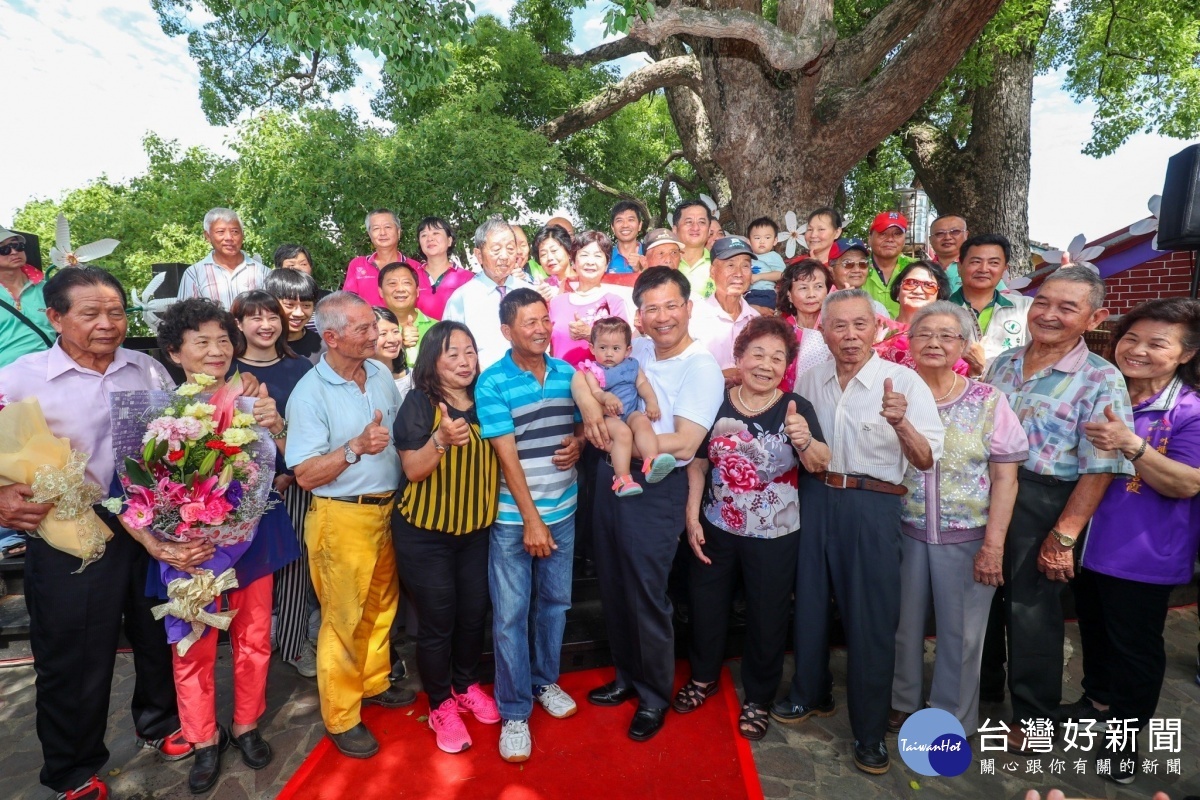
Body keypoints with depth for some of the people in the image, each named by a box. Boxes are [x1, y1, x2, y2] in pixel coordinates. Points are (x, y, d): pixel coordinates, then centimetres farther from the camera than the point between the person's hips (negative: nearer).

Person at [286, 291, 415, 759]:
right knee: (344, 617, 6)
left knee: (381, 605, 20)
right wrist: (356, 447, -29)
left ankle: (374, 683, 41)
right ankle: (340, 718, 25)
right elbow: (305, 475, -18)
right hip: (341, 516, -6)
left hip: (388, 510, 6)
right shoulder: (309, 394, -15)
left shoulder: (380, 375, 4)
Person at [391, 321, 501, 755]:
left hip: (476, 528, 5)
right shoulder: (419, 403, -13)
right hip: (425, 534, -4)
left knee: (474, 613, 14)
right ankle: (440, 705, 29)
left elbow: (498, 457, 14)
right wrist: (442, 439, -36)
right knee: (438, 621, 5)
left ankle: (466, 686, 40)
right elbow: (413, 470, -19)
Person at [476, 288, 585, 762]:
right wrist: (531, 520, -16)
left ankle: (545, 681, 39)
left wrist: (578, 443, -9)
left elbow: (581, 424, 15)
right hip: (514, 517, -4)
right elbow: (507, 456, -15)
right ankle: (514, 711, 21)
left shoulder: (567, 372, 3)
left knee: (555, 601, 17)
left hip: (563, 510, 4)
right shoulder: (492, 383, -11)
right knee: (510, 613, 5)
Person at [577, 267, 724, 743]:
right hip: (611, 478, 7)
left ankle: (655, 697, 30)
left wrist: (616, 439, -17)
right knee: (613, 587, 18)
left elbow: (684, 444, -21)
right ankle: (628, 677, 41)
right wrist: (589, 407, -10)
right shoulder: (635, 350, 6)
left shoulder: (701, 367, -13)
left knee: (646, 595, 5)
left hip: (655, 490, -6)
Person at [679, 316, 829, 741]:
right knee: (706, 606, 18)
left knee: (767, 618, 13)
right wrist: (692, 517, -3)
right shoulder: (716, 403, -5)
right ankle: (703, 676, 45)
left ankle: (758, 698, 38)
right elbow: (698, 463, 2)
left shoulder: (796, 408, -10)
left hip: (774, 535, -2)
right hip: (716, 529, 2)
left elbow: (819, 465, -23)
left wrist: (805, 440, -44)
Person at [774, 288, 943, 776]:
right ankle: (811, 693, 40)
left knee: (871, 616, 4)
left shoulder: (904, 381, -9)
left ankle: (870, 729, 24)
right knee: (810, 600, 16)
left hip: (873, 504, -4)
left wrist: (901, 424, -30)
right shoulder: (810, 379, 3)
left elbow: (926, 461, -12)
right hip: (816, 497, 4)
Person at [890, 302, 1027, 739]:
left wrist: (993, 546, -9)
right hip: (904, 533, 1)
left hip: (967, 538, -1)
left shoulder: (988, 401, -5)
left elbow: (1005, 478, -6)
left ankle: (953, 719, 33)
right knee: (903, 623, 14)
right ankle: (902, 701, 37)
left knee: (961, 631, 11)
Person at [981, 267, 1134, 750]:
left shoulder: (1100, 380, -10)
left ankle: (1032, 714, 30)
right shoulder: (1003, 363, 6)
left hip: (1042, 505, -5)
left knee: (1032, 611, 8)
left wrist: (1064, 536, -17)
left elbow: (1098, 469, -14)